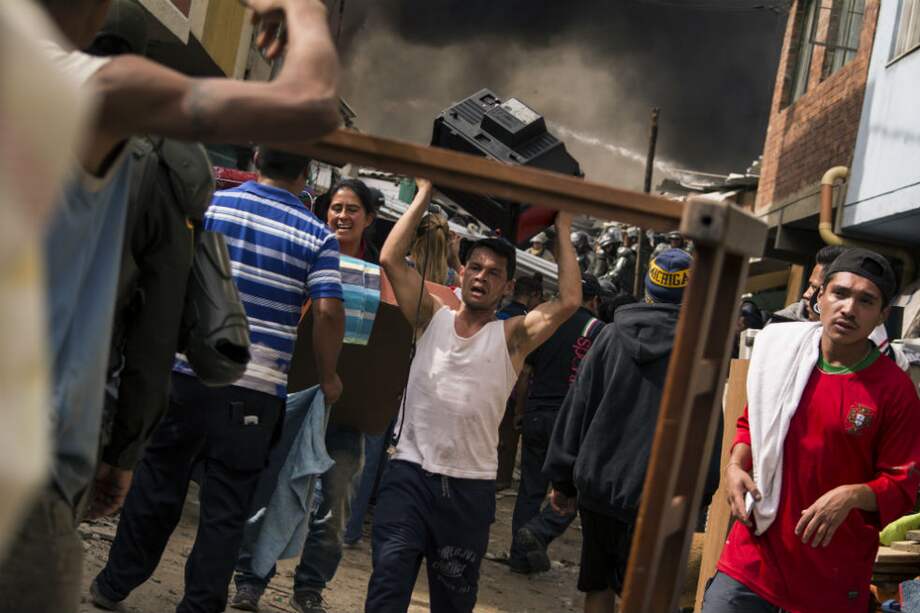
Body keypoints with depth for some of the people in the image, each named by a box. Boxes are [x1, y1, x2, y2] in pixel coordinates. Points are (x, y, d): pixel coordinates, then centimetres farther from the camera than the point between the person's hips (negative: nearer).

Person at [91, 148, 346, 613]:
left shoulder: (210, 204, 2)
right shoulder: (317, 236, -1)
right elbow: (328, 312, -10)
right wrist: (328, 377, 4)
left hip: (187, 370, 2)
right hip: (255, 389, -1)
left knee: (156, 483, 15)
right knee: (226, 507, 7)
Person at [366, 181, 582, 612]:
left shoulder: (512, 336, 3)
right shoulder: (432, 318, 7)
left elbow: (569, 301, -9)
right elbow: (390, 258, -2)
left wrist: (563, 229, -3)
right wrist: (425, 196, 1)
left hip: (471, 488, 0)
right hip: (409, 474, 0)